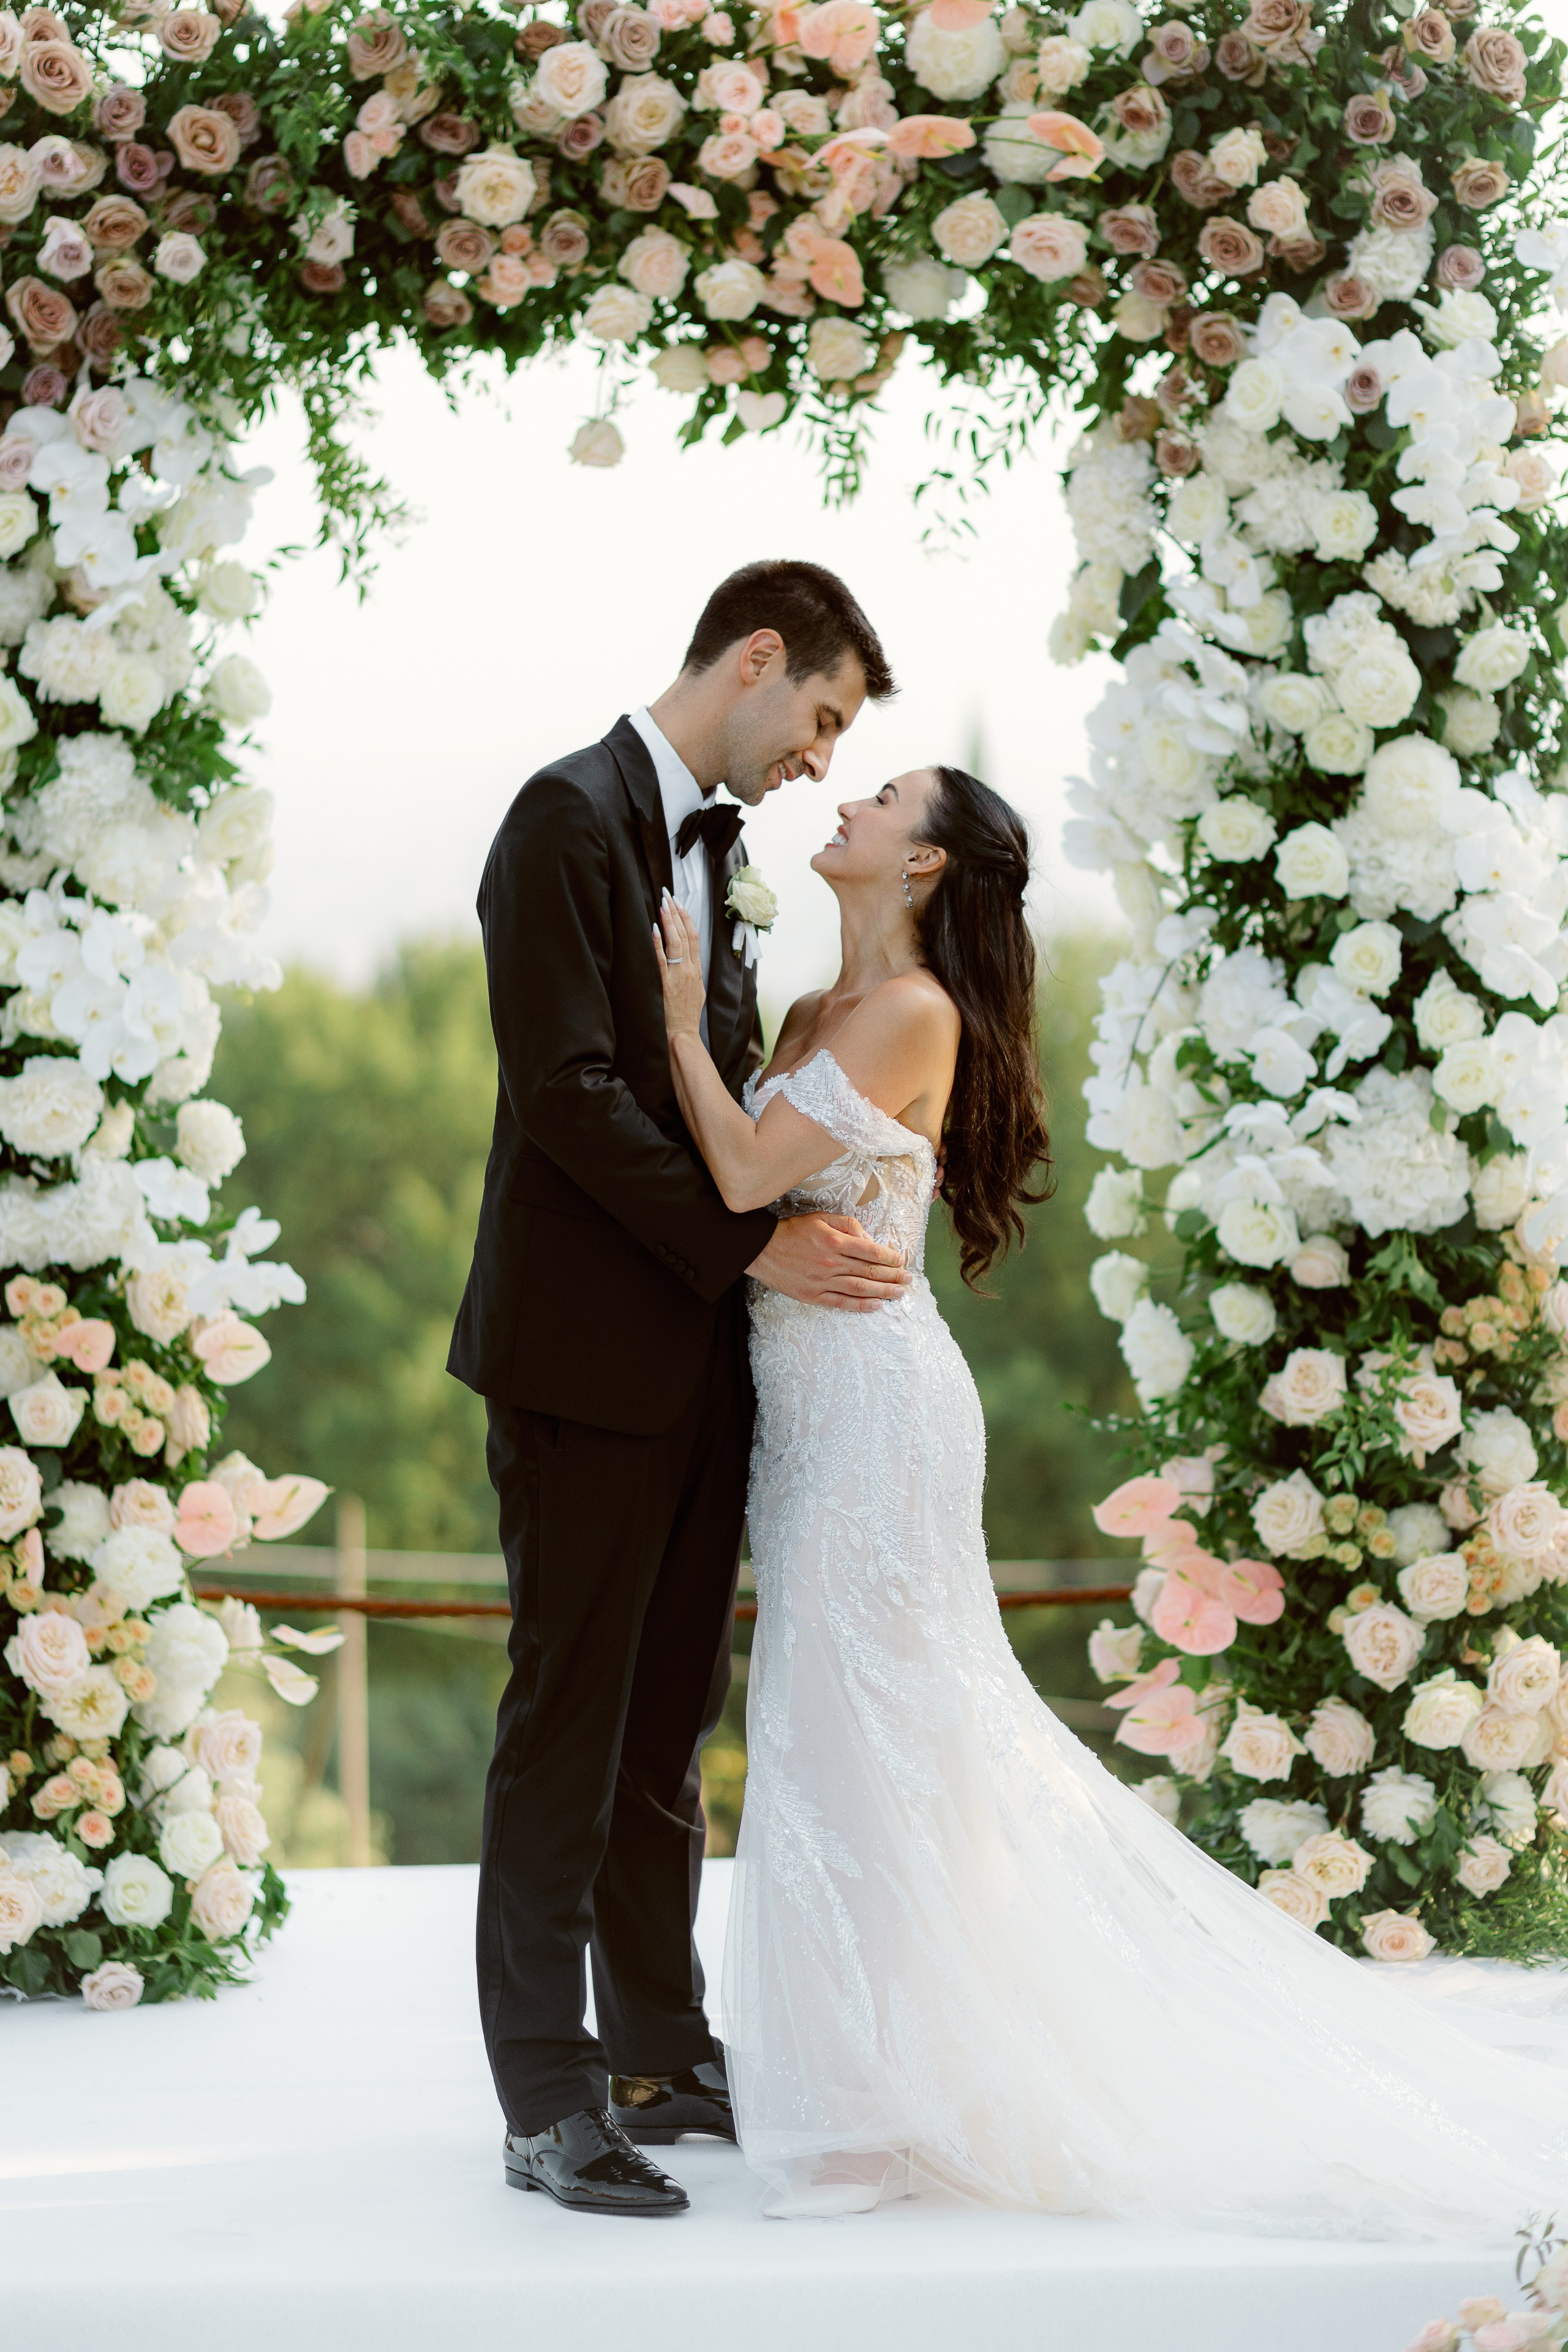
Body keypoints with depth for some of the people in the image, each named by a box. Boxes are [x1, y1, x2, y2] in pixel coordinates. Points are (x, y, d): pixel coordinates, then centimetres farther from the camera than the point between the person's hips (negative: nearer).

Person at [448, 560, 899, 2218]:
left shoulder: (709, 842, 17)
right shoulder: (572, 818, -10)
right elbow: (565, 1090, -18)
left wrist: (810, 1235, 5)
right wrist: (752, 1244, -18)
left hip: (698, 1356, 9)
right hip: (585, 1354, -8)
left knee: (670, 1721, 13)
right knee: (566, 1726, -4)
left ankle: (658, 2053, 21)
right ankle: (548, 2104, 0)